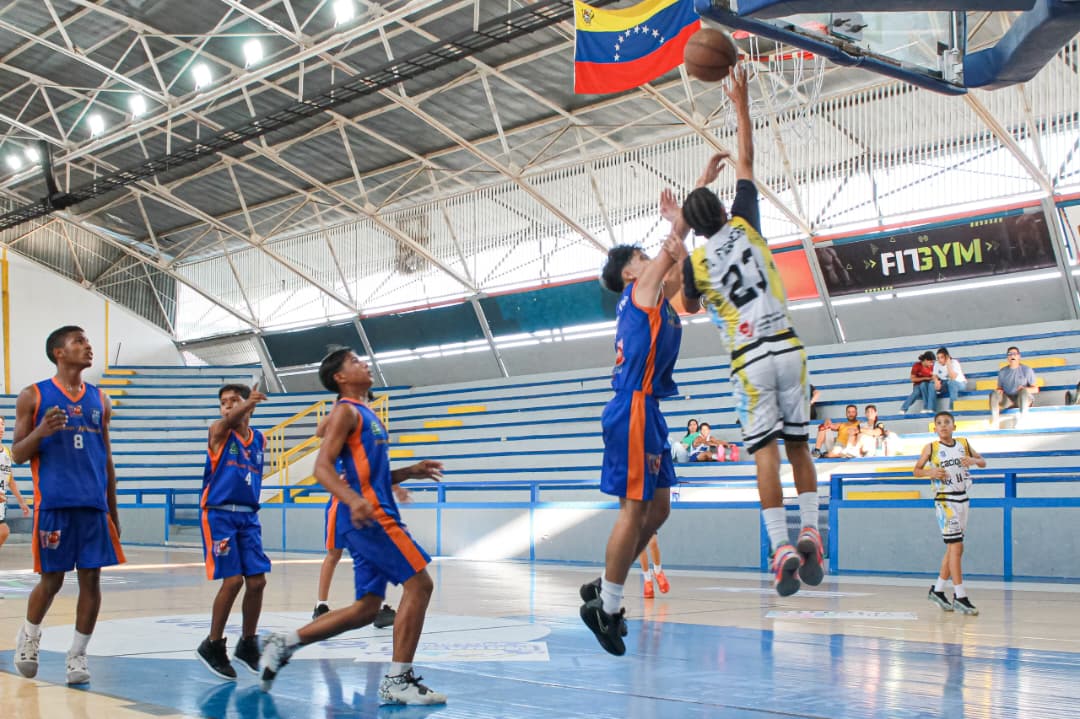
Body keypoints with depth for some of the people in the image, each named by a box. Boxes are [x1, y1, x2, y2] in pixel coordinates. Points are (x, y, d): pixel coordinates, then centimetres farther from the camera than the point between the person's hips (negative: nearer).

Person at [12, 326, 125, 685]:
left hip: (94, 504, 4)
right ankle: (29, 635, 29)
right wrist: (41, 432, -19)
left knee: (91, 578, 0)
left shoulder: (100, 399, 13)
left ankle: (78, 654, 11)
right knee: (52, 579, 2)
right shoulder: (33, 396, 1)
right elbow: (17, 455, 2)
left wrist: (113, 508, 14)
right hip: (53, 503, -3)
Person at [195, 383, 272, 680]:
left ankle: (247, 644, 18)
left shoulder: (259, 439, 11)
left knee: (257, 580, 0)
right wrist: (249, 403, -48)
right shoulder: (218, 432, -5)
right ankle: (212, 646, 7)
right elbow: (229, 422, -29)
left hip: (248, 515, 5)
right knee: (233, 580, -11)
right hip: (219, 514, -5)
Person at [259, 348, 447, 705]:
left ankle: (285, 643, 13)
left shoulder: (366, 414, 23)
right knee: (419, 583, -9)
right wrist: (353, 500, -32)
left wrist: (411, 472, 20)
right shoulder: (346, 410, -5)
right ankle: (398, 681, -5)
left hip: (370, 516, 10)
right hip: (368, 515, -10)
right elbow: (322, 467, -16)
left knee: (367, 608, 9)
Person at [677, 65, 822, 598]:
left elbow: (689, 308, 19)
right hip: (787, 348, 2)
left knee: (765, 452, -5)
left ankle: (782, 548, -14)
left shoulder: (696, 262, -1)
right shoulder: (745, 227, 2)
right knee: (798, 444, 11)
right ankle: (810, 534, 1)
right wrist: (741, 105, 18)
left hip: (750, 361, -2)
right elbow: (746, 161, 12)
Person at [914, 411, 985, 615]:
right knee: (956, 546, -11)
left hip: (962, 499, 5)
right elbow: (917, 470, 5)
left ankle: (937, 590, 24)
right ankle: (960, 597, -9)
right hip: (945, 500, -5)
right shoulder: (931, 448, -2)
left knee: (954, 548, 11)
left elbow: (983, 462, 15)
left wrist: (974, 460, -8)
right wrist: (930, 472, -16)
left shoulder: (964, 444, 7)